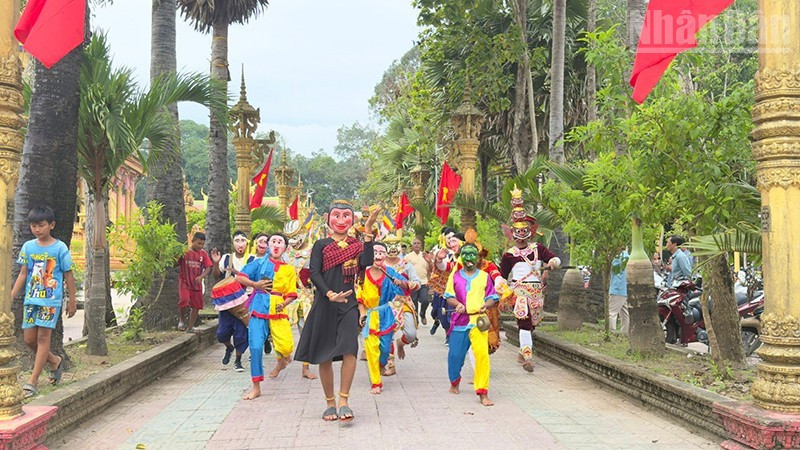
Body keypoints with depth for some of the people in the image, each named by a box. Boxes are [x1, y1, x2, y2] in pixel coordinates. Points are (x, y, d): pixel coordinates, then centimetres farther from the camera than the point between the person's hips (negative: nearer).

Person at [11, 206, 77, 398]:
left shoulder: (60, 248, -5)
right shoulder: (28, 247, 6)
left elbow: (69, 276, -1)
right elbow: (23, 274, 11)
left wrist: (72, 302, 1)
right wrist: (11, 296, 4)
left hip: (51, 299, -5)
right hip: (31, 298, 5)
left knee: (43, 336, -6)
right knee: (29, 339, 6)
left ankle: (33, 381, -2)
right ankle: (55, 361, 31)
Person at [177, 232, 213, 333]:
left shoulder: (203, 254, 2)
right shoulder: (184, 252, -4)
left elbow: (208, 268, -1)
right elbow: (176, 264, 1)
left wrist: (201, 277, -18)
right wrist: (178, 256, -19)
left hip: (197, 283, 4)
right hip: (184, 282, -3)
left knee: (196, 305, 6)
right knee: (184, 300, -23)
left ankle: (190, 327, 20)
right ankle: (182, 319, 5)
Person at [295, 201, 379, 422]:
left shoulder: (357, 245, 9)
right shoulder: (321, 245, 5)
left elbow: (366, 263, -11)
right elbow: (314, 273, -5)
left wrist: (368, 232, -13)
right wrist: (329, 294, -20)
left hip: (348, 304, 0)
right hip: (324, 305, 0)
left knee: (349, 350, -16)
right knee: (324, 356, 4)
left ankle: (343, 401, -7)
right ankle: (330, 402, 18)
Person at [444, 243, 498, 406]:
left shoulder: (484, 276, 9)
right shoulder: (455, 276, 10)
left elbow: (492, 297, 9)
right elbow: (449, 297, 8)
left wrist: (485, 305, -12)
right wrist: (457, 304, -12)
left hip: (478, 320, -1)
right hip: (459, 320, 1)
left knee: (482, 354, -15)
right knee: (455, 355, 7)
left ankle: (483, 394, -10)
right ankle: (454, 383, 36)